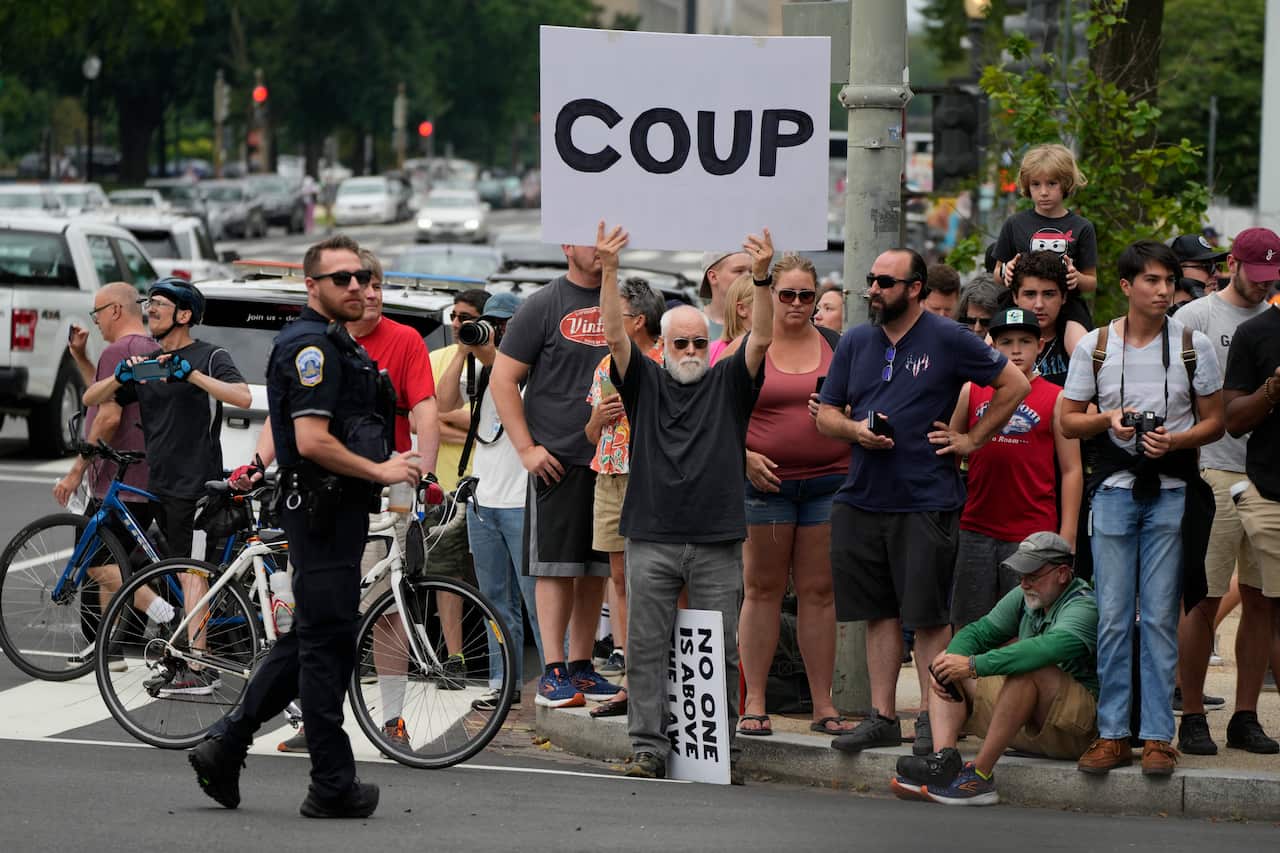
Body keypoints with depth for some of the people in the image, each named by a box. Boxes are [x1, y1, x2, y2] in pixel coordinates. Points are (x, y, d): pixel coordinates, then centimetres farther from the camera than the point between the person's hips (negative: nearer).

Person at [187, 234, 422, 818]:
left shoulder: (339, 345, 17)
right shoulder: (312, 345, -15)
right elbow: (313, 442, -24)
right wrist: (380, 470, -15)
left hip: (339, 509, 10)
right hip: (323, 511, -10)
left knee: (311, 639, 14)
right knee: (326, 643, -4)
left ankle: (225, 745, 18)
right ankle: (333, 786, 2)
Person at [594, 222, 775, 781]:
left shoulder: (728, 383, 9)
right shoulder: (645, 383, 9)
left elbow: (761, 339, -4)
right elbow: (615, 336, -3)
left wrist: (761, 277, -19)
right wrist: (608, 272, -16)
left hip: (717, 541, 0)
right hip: (651, 539, 0)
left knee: (719, 652, 2)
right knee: (647, 648, 0)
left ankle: (719, 749, 8)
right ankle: (649, 747, 4)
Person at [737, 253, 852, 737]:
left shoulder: (836, 347, 10)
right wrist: (745, 456, -12)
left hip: (828, 481, 2)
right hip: (765, 481, -2)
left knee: (819, 591, 3)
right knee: (762, 588, 1)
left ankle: (823, 705, 6)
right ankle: (754, 704, 4)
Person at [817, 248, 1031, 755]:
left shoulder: (947, 339, -2)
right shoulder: (854, 343, 12)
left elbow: (1015, 384, 1)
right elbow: (825, 414, 15)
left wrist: (973, 439, -2)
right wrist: (854, 429, -6)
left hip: (926, 501, -5)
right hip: (862, 500, 5)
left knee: (928, 615, -2)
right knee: (879, 613, 8)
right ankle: (882, 717, 14)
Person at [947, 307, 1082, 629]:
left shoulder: (1055, 398, 3)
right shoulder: (972, 392, 9)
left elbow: (1072, 470, 3)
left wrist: (1067, 535, -4)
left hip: (1033, 534, -2)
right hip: (975, 528, 2)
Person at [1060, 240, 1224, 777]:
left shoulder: (1194, 346, 2)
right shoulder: (1094, 347, 4)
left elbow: (1215, 421, 5)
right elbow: (1068, 421, 9)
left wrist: (1174, 439, -14)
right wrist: (1107, 419, -10)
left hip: (1171, 492, -1)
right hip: (1114, 490, 1)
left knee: (1160, 617, -2)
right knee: (1112, 617, 0)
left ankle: (1158, 735, 2)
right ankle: (1112, 734, 6)